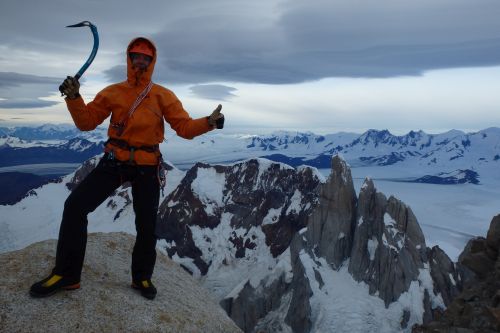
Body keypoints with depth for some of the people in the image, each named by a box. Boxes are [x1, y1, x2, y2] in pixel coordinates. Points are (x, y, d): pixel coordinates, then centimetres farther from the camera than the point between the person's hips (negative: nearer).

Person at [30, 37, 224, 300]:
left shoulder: (163, 96, -1)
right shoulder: (112, 92, 4)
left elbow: (184, 127, -8)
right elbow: (87, 122, 3)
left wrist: (208, 122, -27)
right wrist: (74, 98, -14)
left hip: (147, 167, -1)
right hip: (114, 162, 2)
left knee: (146, 225, 3)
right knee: (75, 206, -9)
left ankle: (142, 277, 27)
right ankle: (67, 273, 6)